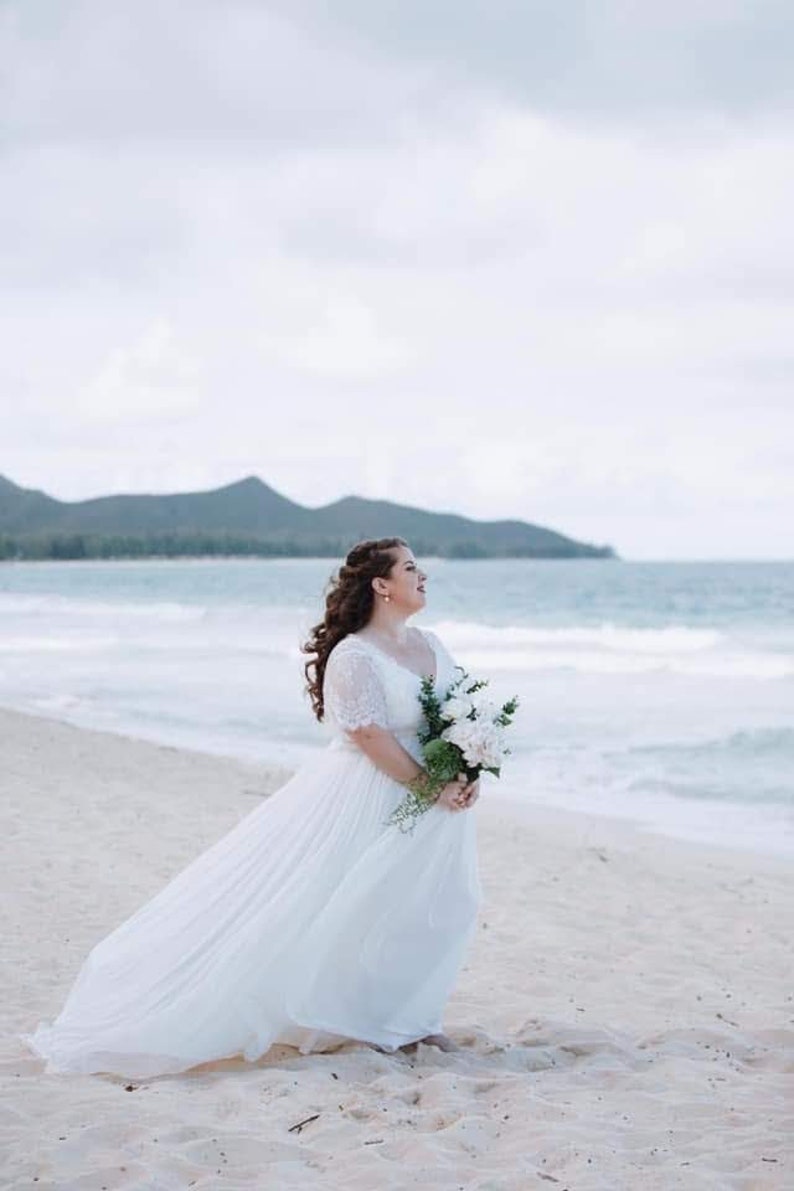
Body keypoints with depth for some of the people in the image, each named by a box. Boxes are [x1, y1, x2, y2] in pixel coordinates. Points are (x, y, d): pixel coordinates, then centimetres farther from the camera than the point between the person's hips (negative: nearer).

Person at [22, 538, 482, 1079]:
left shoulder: (430, 645, 8)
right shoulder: (353, 657, -17)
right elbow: (370, 736, -21)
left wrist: (467, 776, -7)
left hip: (431, 797, 8)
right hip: (367, 799, -8)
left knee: (433, 908, 8)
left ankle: (408, 1020, 23)